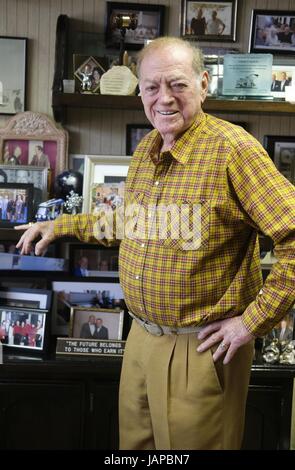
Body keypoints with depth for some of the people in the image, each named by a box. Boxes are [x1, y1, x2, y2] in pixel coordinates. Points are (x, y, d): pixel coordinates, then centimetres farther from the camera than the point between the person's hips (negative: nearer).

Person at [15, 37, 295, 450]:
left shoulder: (233, 147, -19)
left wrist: (252, 322, -19)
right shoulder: (146, 149, 6)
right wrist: (61, 225, 19)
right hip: (142, 338, 7)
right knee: (134, 442, 22)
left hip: (201, 349, -7)